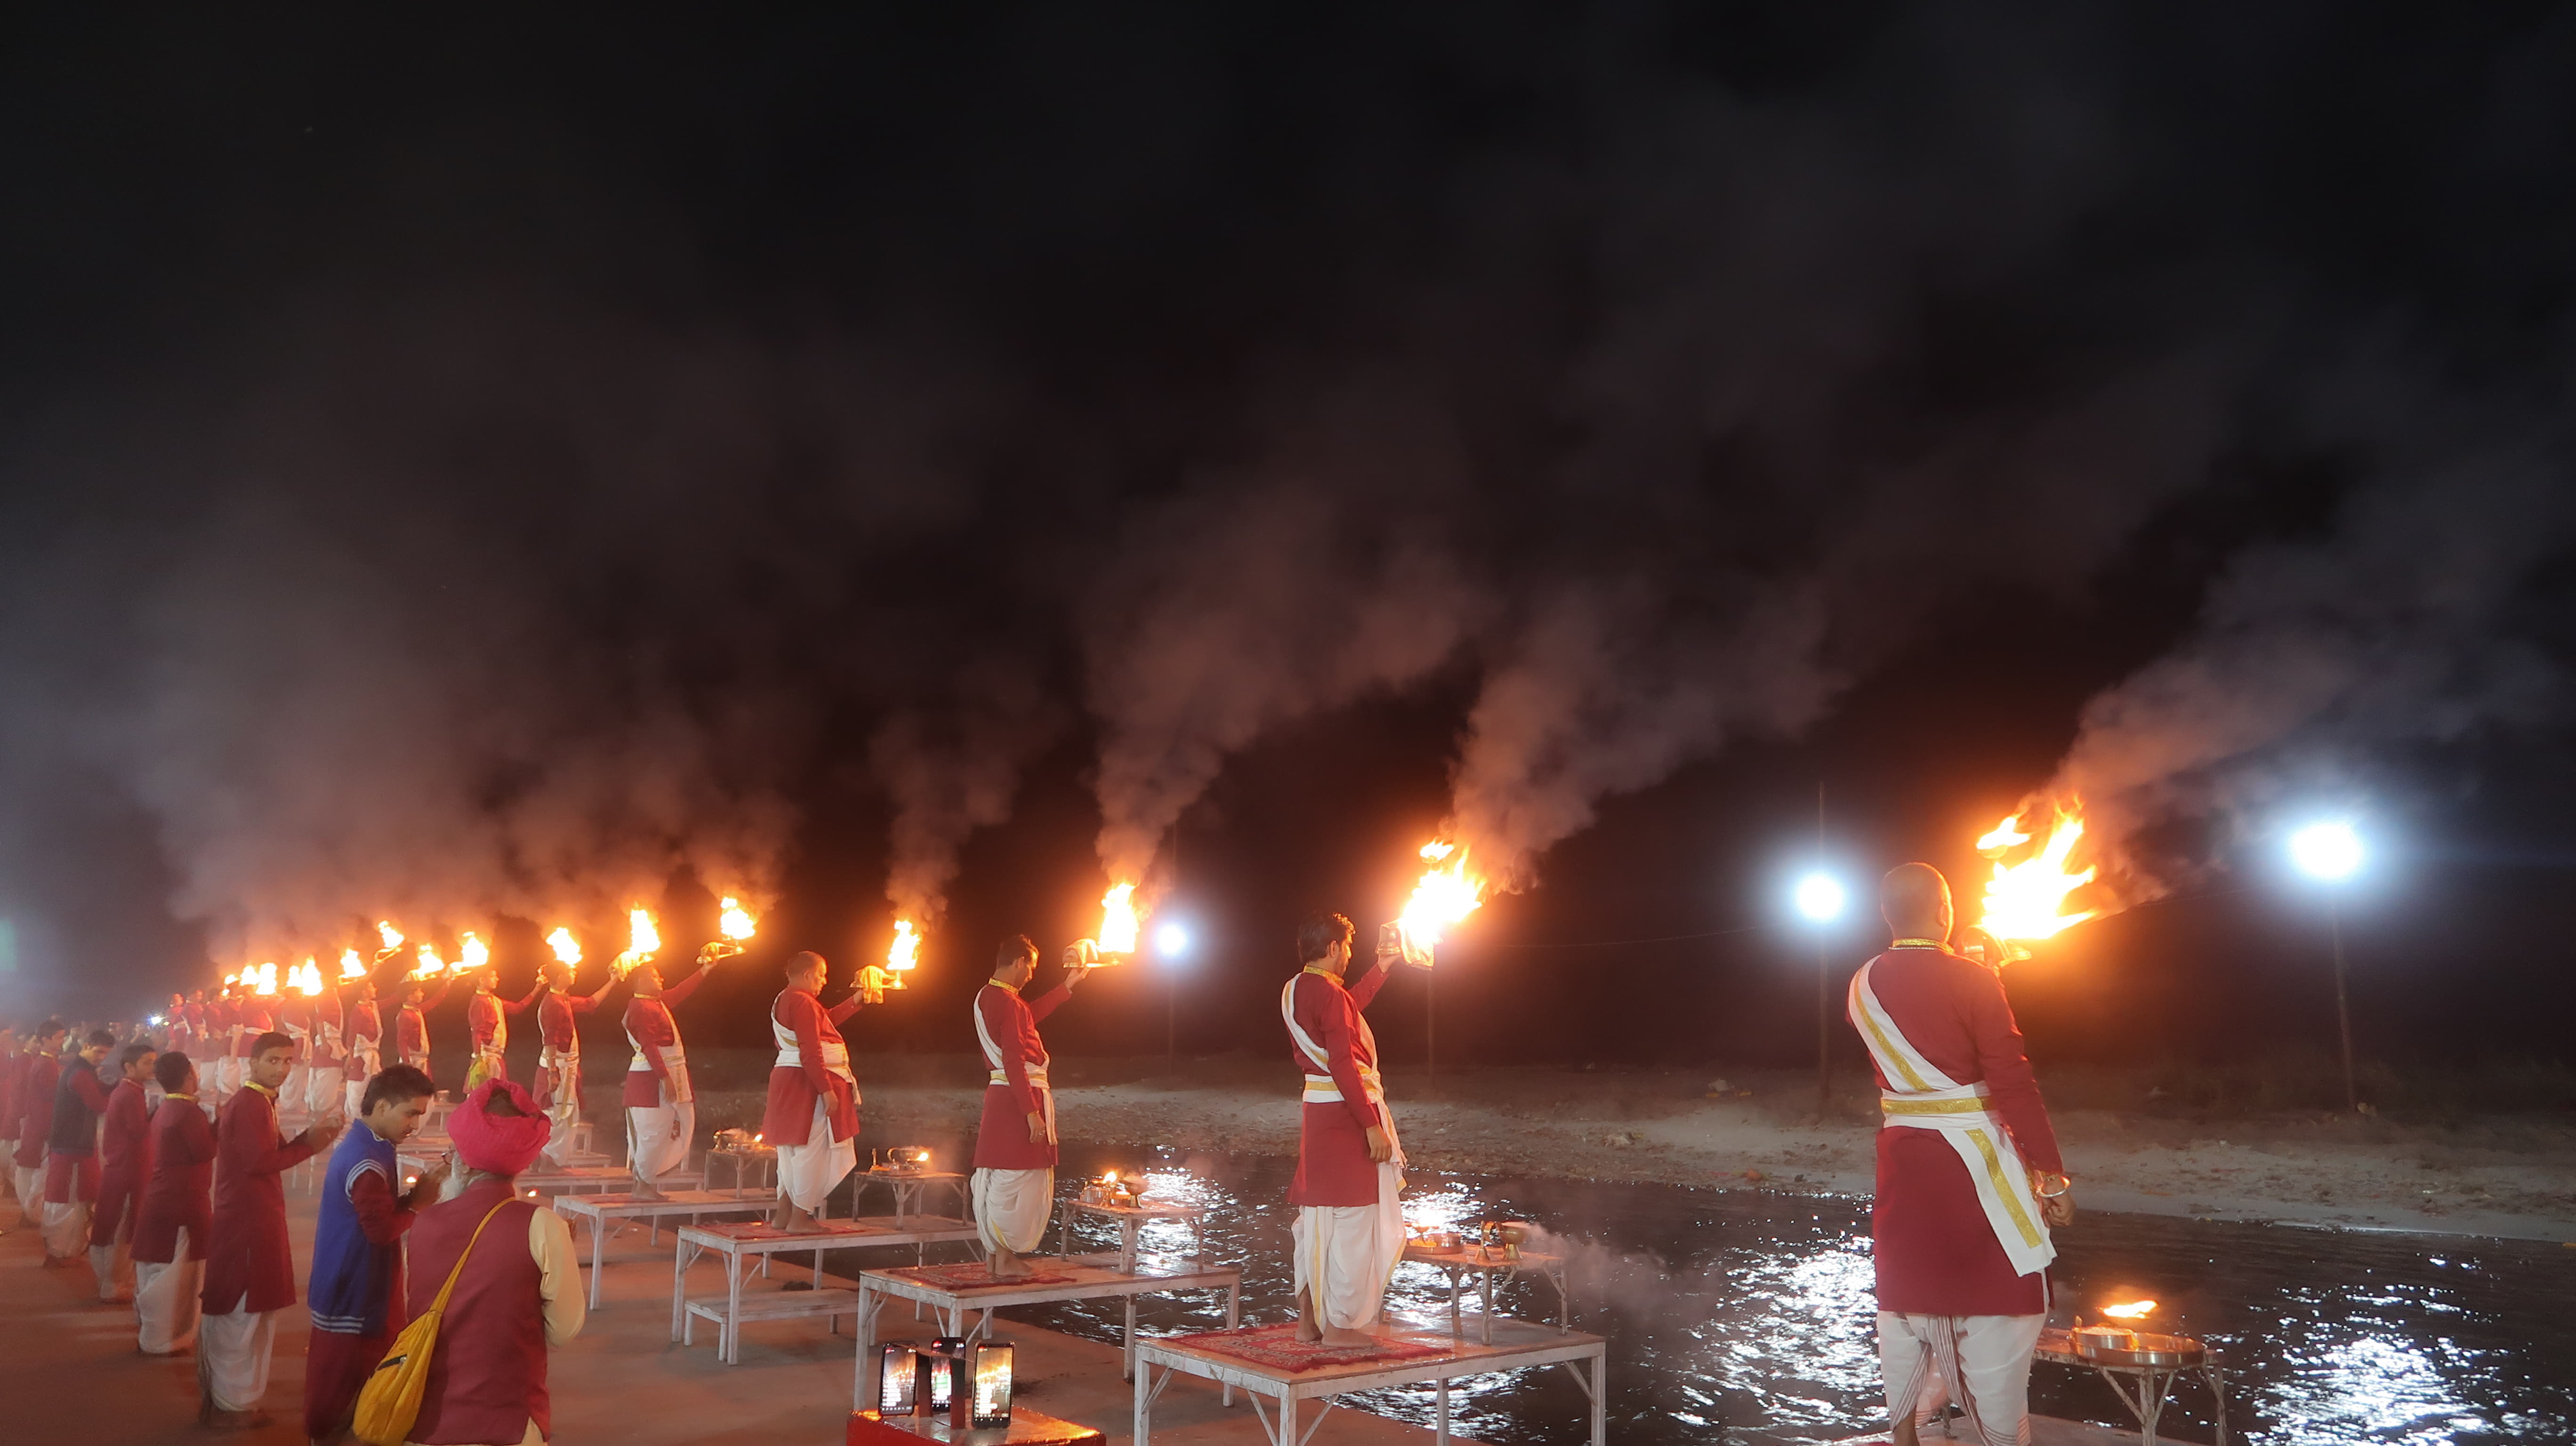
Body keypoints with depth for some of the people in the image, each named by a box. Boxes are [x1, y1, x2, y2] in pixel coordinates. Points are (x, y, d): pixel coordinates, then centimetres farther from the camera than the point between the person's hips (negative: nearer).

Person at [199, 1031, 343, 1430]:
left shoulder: (261, 1102, 16)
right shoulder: (249, 1103, -17)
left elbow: (272, 1153, 13)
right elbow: (259, 1160, -25)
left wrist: (309, 1137, -2)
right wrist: (309, 1145, -16)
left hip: (256, 1219, 10)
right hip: (245, 1221, -10)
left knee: (240, 1312, 17)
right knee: (240, 1313, -2)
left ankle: (227, 1395, 27)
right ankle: (229, 1403, 7)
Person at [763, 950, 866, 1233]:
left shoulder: (784, 1001, 15)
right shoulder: (804, 1002, -17)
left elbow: (824, 1020, 26)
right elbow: (810, 1052, -23)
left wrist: (855, 1001, 27)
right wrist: (827, 1090, -23)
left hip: (788, 1079, 11)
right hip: (809, 1082, -11)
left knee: (793, 1150, 16)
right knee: (812, 1149, -3)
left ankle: (784, 1214, 21)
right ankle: (800, 1217, 0)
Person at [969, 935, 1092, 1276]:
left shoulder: (987, 996, 13)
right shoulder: (1007, 1002, -19)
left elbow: (1032, 1014, 30)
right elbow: (1013, 1062, -23)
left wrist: (1069, 984, 35)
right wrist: (1032, 1112, -22)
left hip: (1000, 1094, 10)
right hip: (1019, 1096, -10)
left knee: (999, 1177, 16)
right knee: (1016, 1179, -2)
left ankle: (994, 1250, 24)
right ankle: (1004, 1260, 4)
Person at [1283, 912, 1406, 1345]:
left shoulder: (1294, 990, 11)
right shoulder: (1329, 994, -18)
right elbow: (1344, 1066, -23)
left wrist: (1382, 968, 37)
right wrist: (1373, 1126, -21)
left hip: (1317, 1111, 10)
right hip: (1347, 1114, -10)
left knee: (1318, 1218, 14)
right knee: (1352, 1220, -2)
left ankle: (1309, 1318, 20)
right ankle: (1340, 1325, 3)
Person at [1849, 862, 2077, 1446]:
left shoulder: (1864, 986, 2)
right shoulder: (1971, 979, -14)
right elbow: (2013, 1084, -16)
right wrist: (2053, 1175, -12)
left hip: (1902, 1158, 5)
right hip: (1972, 1159, -5)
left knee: (1905, 1299, 14)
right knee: (1994, 1307, 7)